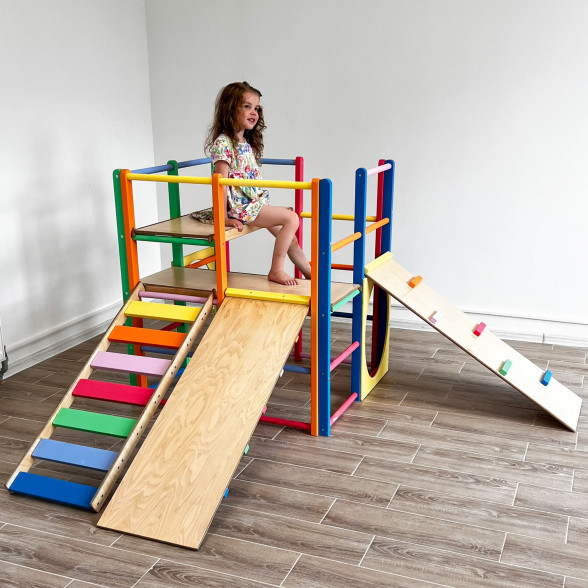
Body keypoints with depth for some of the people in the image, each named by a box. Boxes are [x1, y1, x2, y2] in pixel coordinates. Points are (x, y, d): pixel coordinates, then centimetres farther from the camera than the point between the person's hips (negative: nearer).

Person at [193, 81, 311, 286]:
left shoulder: (247, 143, 14)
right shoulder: (223, 143, -15)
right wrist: (224, 217, -19)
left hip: (257, 202, 9)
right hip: (242, 206, -9)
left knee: (289, 237, 12)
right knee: (291, 218, -17)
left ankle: (311, 274, 22)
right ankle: (276, 270, -9)